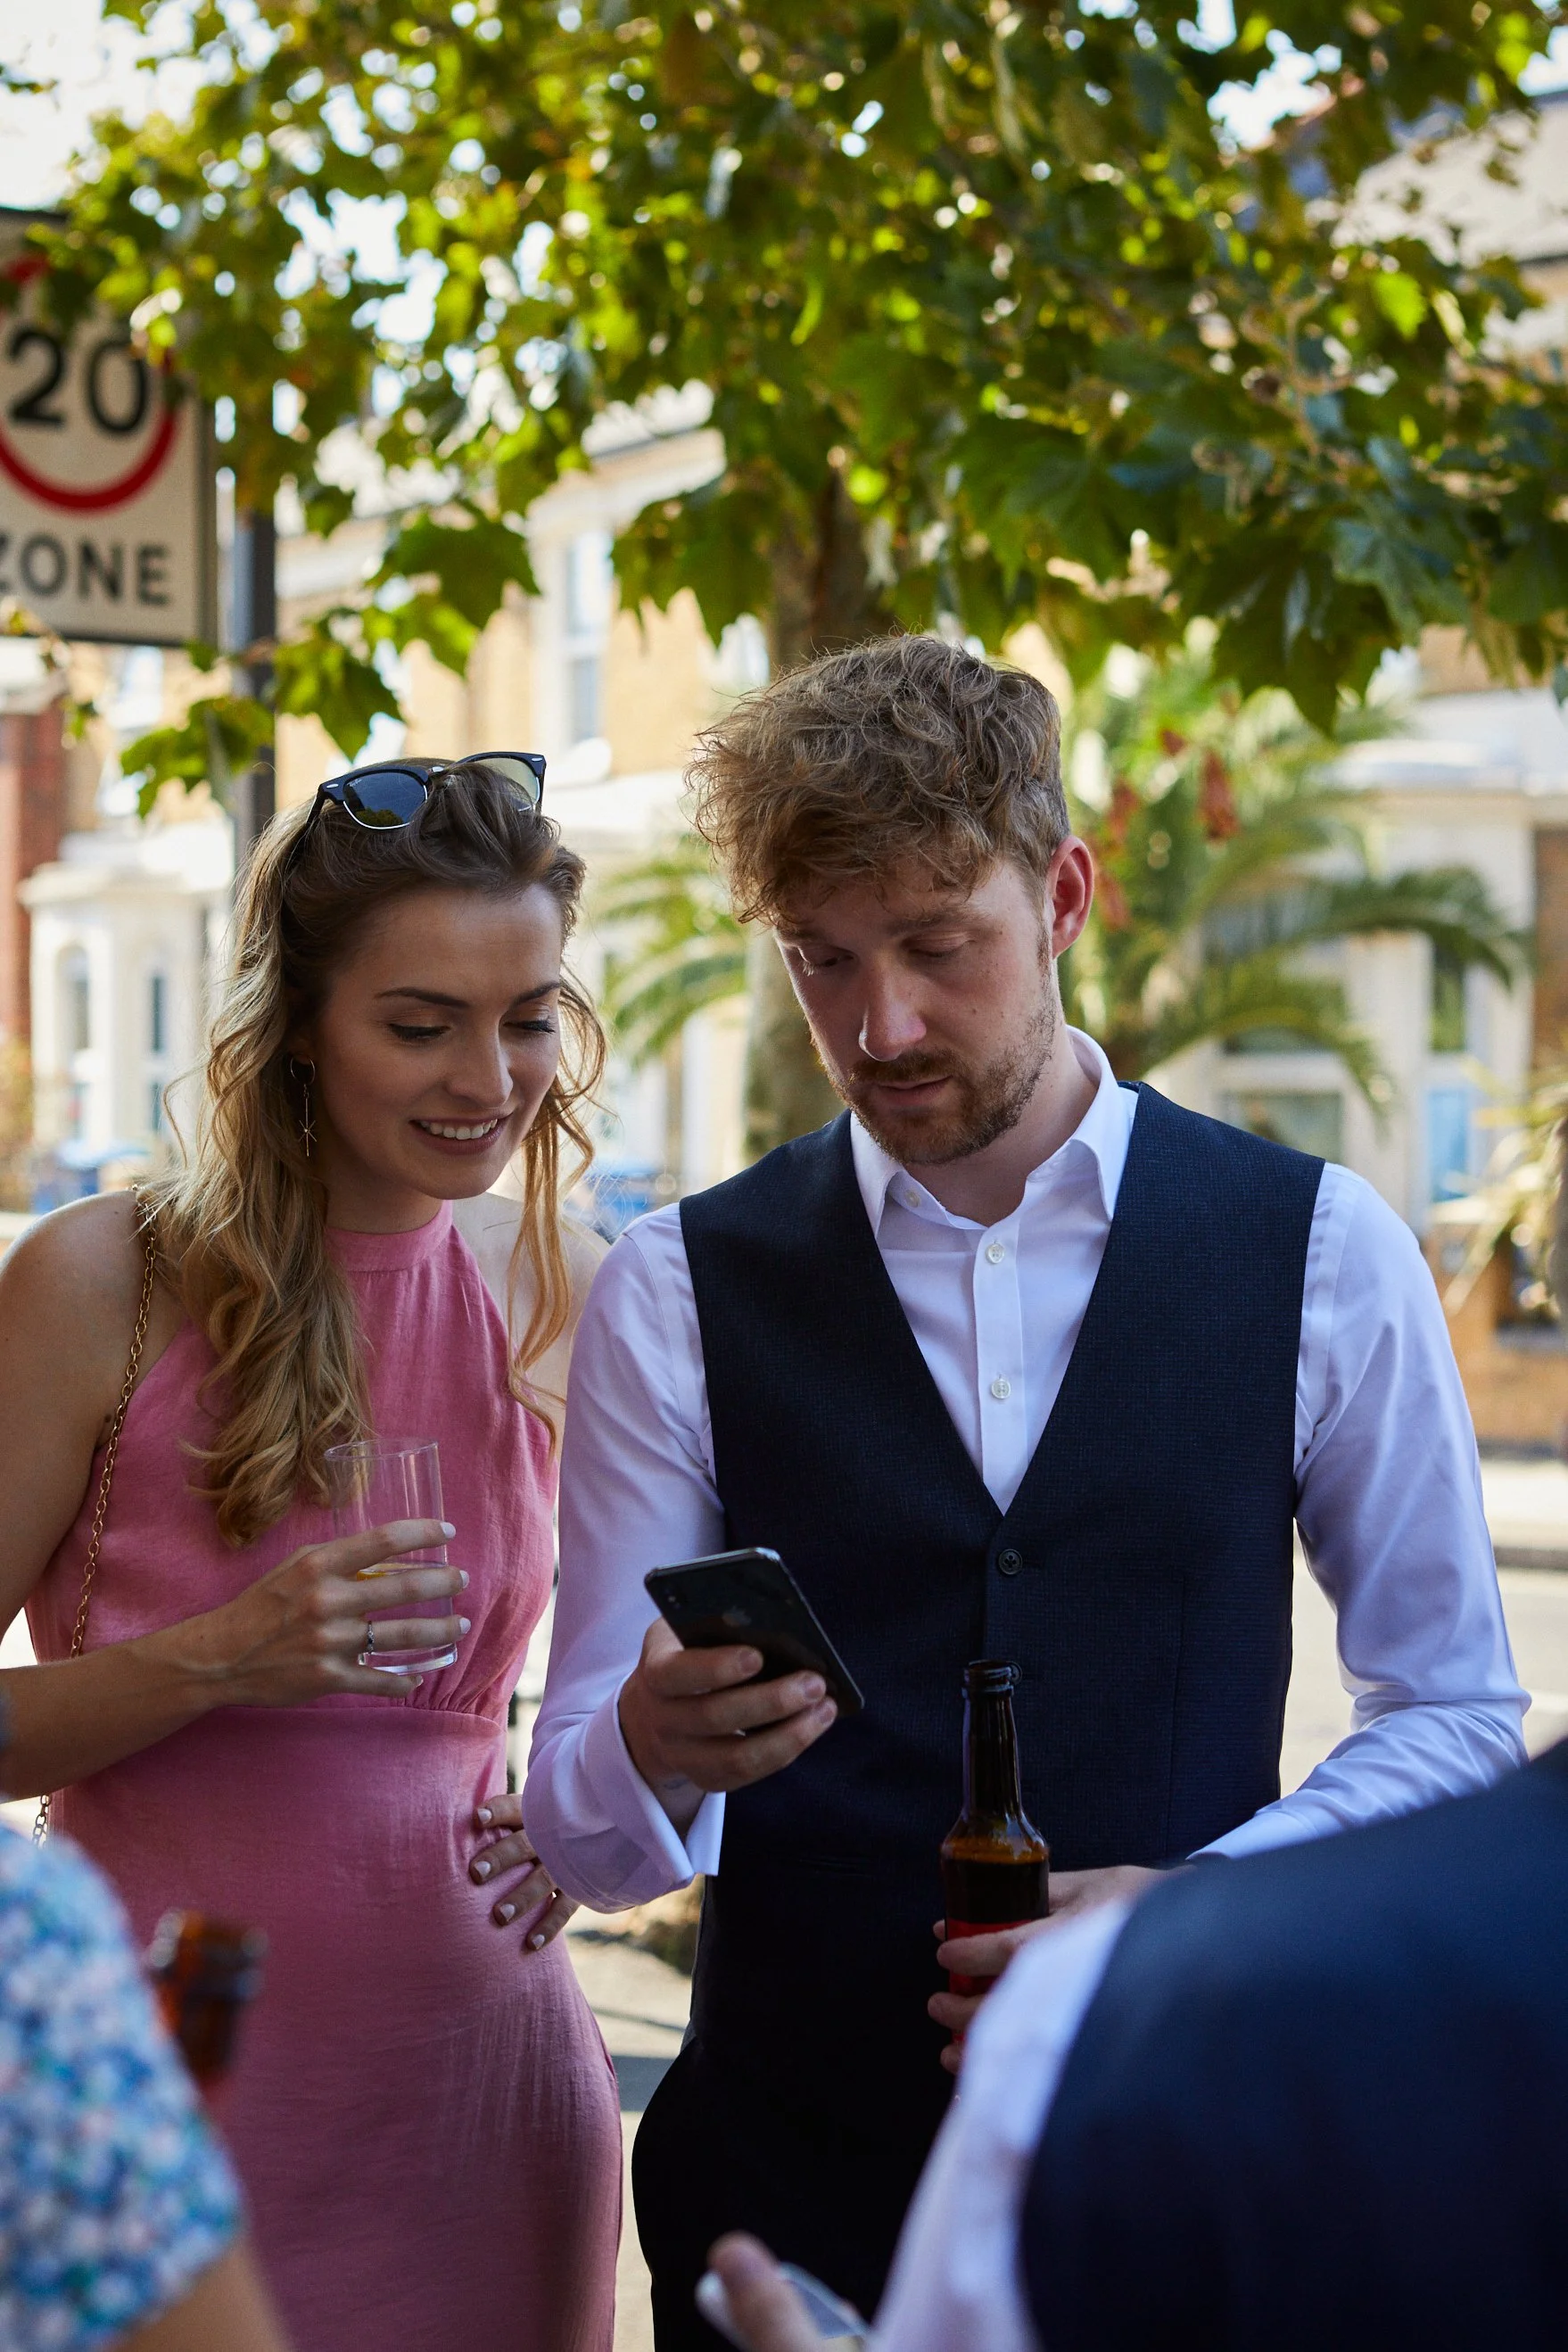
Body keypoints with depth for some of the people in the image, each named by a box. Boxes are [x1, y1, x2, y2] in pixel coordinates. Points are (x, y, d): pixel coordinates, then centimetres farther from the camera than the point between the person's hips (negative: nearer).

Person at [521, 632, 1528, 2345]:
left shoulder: (1321, 1254, -2)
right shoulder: (678, 1296, -3)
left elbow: (1455, 1712, 2)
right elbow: (584, 1842, -4)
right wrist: (653, 1750, -27)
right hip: (787, 2186, 0)